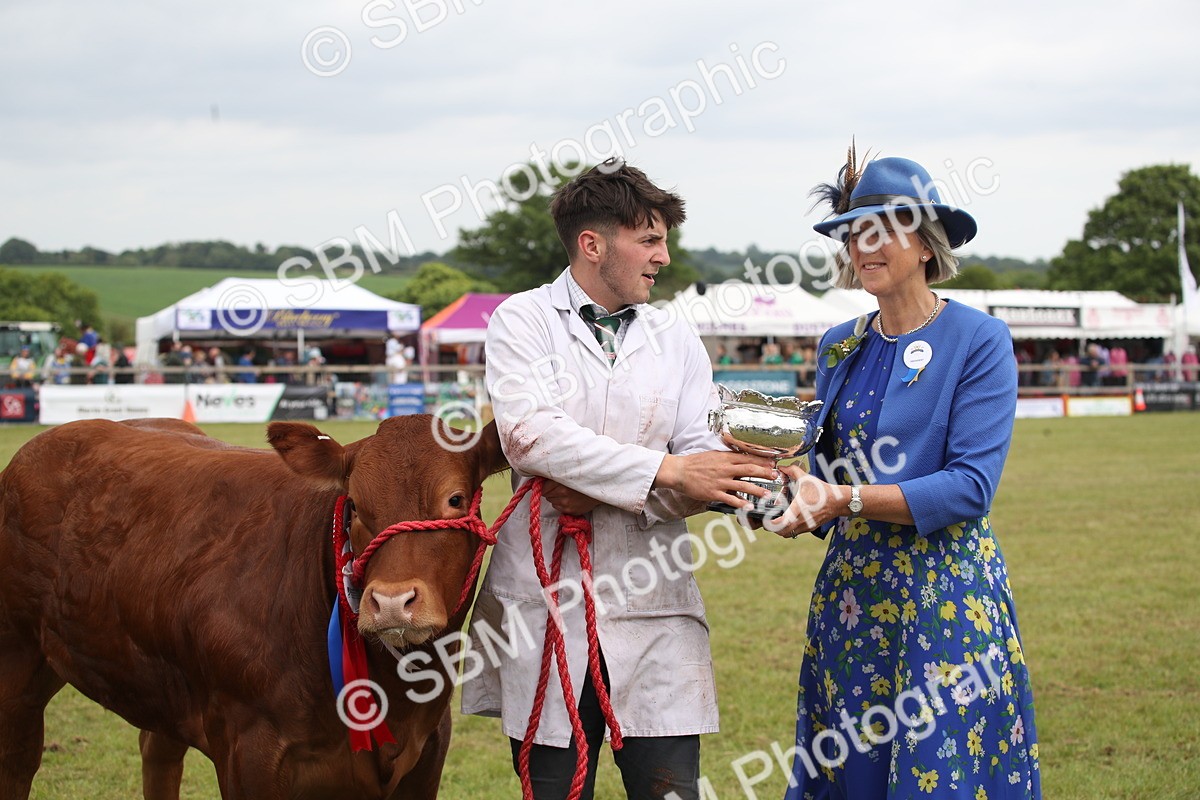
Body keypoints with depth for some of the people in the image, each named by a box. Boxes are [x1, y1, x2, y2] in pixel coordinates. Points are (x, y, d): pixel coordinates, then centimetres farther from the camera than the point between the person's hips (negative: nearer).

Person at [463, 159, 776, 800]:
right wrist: (667, 470, -19)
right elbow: (529, 433, -14)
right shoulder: (523, 321, 3)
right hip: (546, 598, -2)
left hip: (653, 606, 2)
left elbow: (704, 468, 3)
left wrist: (603, 497, -14)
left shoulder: (677, 342, 13)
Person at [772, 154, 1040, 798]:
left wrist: (846, 499, -22)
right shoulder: (839, 347, 11)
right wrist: (788, 487, -8)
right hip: (850, 591, 5)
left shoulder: (979, 341, -7)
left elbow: (970, 486, -16)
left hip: (948, 596, -5)